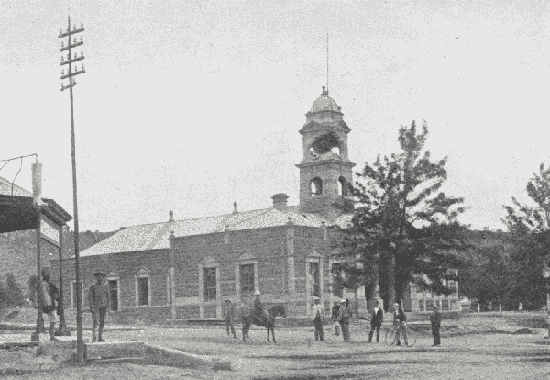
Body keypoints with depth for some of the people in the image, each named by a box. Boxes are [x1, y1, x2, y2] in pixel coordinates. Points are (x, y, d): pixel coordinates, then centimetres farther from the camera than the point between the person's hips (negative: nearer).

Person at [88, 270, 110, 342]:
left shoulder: (106, 287, 10)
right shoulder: (92, 287, 3)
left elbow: (108, 297, 8)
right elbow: (90, 297, -2)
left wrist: (108, 306, -3)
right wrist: (91, 307, -11)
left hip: (103, 307, 3)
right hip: (95, 307, -3)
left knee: (102, 323, 4)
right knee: (95, 322, -11)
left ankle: (100, 338, 9)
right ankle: (94, 338, -14)